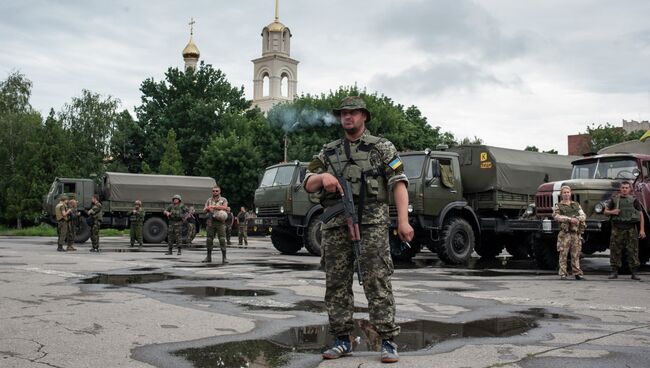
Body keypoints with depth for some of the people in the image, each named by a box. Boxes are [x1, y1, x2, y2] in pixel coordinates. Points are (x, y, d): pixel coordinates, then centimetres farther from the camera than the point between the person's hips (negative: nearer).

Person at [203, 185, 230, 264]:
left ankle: (224, 257, -4)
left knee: (222, 240, -7)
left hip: (220, 222, -3)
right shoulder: (209, 200, 13)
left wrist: (213, 206, -17)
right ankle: (208, 257, 14)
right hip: (211, 222, 3)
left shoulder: (224, 200, 4)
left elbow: (224, 207, -16)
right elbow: (204, 210, 1)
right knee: (209, 240, 4)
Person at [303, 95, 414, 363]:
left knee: (377, 282, -7)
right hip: (336, 225, 4)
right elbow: (308, 185, 12)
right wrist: (322, 176, -12)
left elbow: (398, 183, -1)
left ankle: (388, 341, -2)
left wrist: (403, 219, -14)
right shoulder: (328, 152, 17)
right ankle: (342, 341, 14)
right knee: (336, 283, 5)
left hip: (371, 223, -4)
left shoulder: (382, 147, 8)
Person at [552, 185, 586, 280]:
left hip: (576, 233, 3)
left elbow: (583, 216, 7)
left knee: (576, 254, 5)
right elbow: (556, 216, -10)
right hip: (565, 233, -3)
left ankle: (577, 273, 11)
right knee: (563, 254, -4)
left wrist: (577, 219, -15)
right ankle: (563, 274, 0)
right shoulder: (558, 206, 7)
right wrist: (569, 219, -20)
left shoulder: (576, 205, 18)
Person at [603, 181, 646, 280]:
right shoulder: (614, 199, 9)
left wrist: (642, 230, -2)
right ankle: (615, 271, 10)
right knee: (615, 251, 2)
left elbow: (641, 215, 6)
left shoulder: (634, 200, 6)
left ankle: (634, 273, 6)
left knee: (633, 251, -1)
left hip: (631, 229, -1)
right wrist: (612, 212, -10)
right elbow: (605, 211, 14)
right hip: (617, 229, 1)